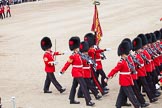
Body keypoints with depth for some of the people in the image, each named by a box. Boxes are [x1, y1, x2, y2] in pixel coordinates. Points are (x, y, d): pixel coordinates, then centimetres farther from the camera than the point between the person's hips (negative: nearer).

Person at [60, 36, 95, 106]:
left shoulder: (78, 55, 11)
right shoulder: (73, 56, -15)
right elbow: (67, 64, -11)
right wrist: (63, 71, -7)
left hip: (79, 73, 10)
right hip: (77, 73, -10)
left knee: (74, 86, 15)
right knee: (84, 85, -14)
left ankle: (72, 100, 24)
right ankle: (88, 101, -16)